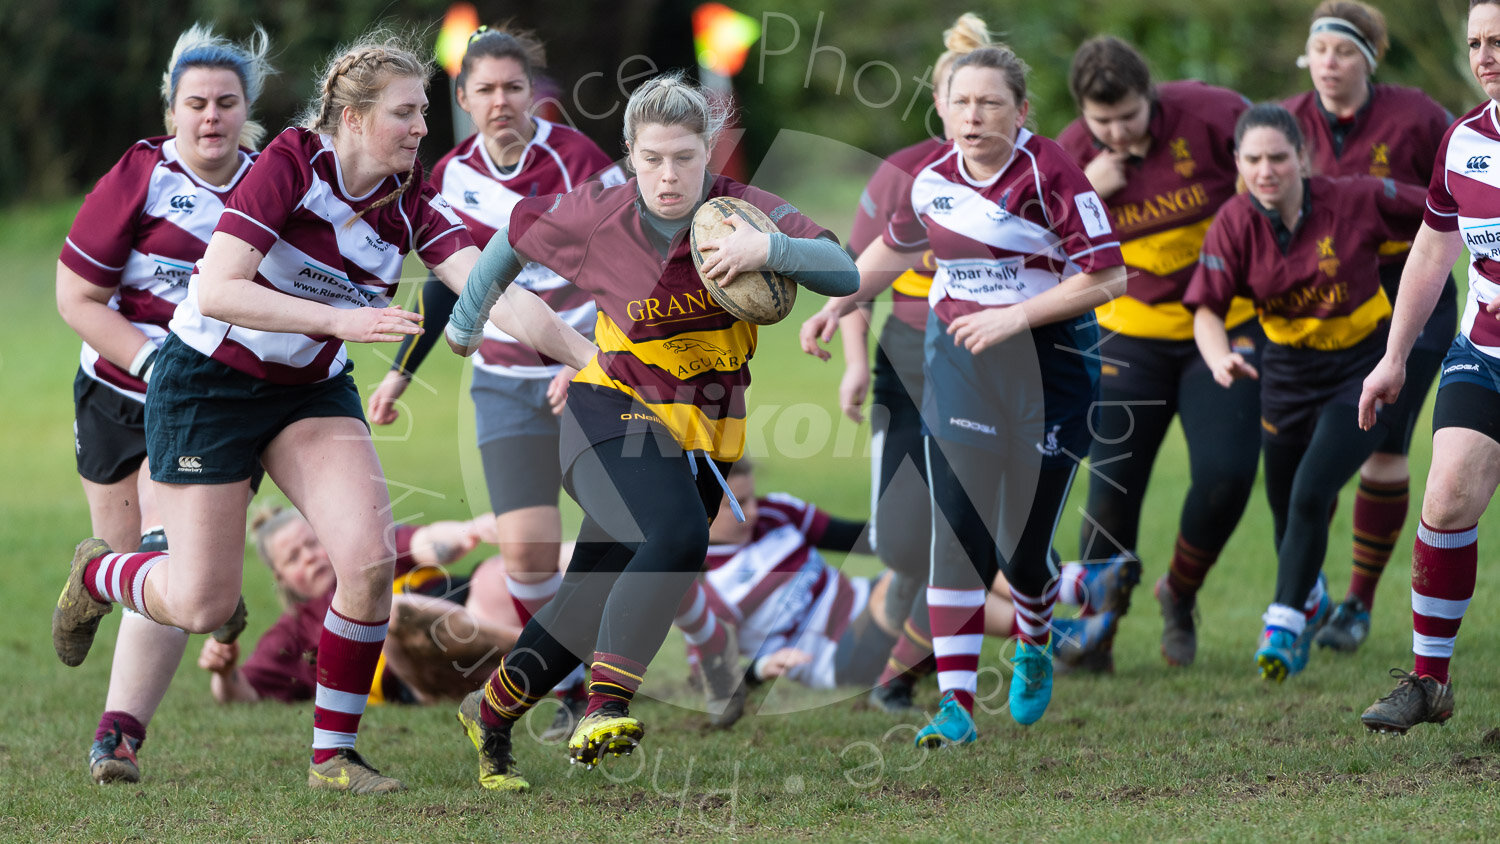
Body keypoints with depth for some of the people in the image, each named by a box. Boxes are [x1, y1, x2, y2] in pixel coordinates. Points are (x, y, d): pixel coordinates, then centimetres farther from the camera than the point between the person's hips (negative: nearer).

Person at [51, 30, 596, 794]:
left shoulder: (413, 204, -8)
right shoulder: (290, 164, -23)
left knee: (369, 559, -17)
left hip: (314, 388, 5)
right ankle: (97, 574, 33)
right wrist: (341, 318, -37)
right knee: (202, 604, -3)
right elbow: (216, 290, -31)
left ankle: (332, 755, -1)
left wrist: (591, 357, -29)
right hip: (210, 380, -4)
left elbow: (497, 294, -17)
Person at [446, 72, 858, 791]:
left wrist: (770, 249, -39)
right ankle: (605, 705, -37)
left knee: (598, 599, 9)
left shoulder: (743, 212, -11)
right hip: (614, 413, -3)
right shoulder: (596, 218, -11)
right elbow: (517, 234, 9)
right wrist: (466, 320, 20)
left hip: (703, 439, 3)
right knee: (678, 537, -33)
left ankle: (492, 712, 32)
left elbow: (844, 273, -22)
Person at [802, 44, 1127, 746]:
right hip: (956, 365, 4)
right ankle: (955, 704, -7)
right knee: (955, 534, -8)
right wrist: (836, 306, 16)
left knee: (1022, 549, -2)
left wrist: (1015, 317, -20)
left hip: (1048, 365, -4)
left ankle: (1035, 650, 33)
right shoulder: (933, 179, 3)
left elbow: (1106, 277, -15)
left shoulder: (1048, 174, -14)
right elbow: (896, 248, 25)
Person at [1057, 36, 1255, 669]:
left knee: (1225, 475, -13)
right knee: (1111, 486, -6)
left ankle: (1179, 597, 14)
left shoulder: (1211, 116, -17)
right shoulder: (1073, 154, -9)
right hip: (1131, 331, 1)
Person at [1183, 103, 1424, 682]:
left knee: (1311, 495, -19)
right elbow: (1207, 309, -17)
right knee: (1285, 505, 12)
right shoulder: (1236, 223, -14)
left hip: (1362, 371, -3)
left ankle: (1285, 625, -6)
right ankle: (1311, 600, 44)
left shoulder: (1356, 200, -19)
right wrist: (1220, 359, -34)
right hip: (1287, 372, 3)